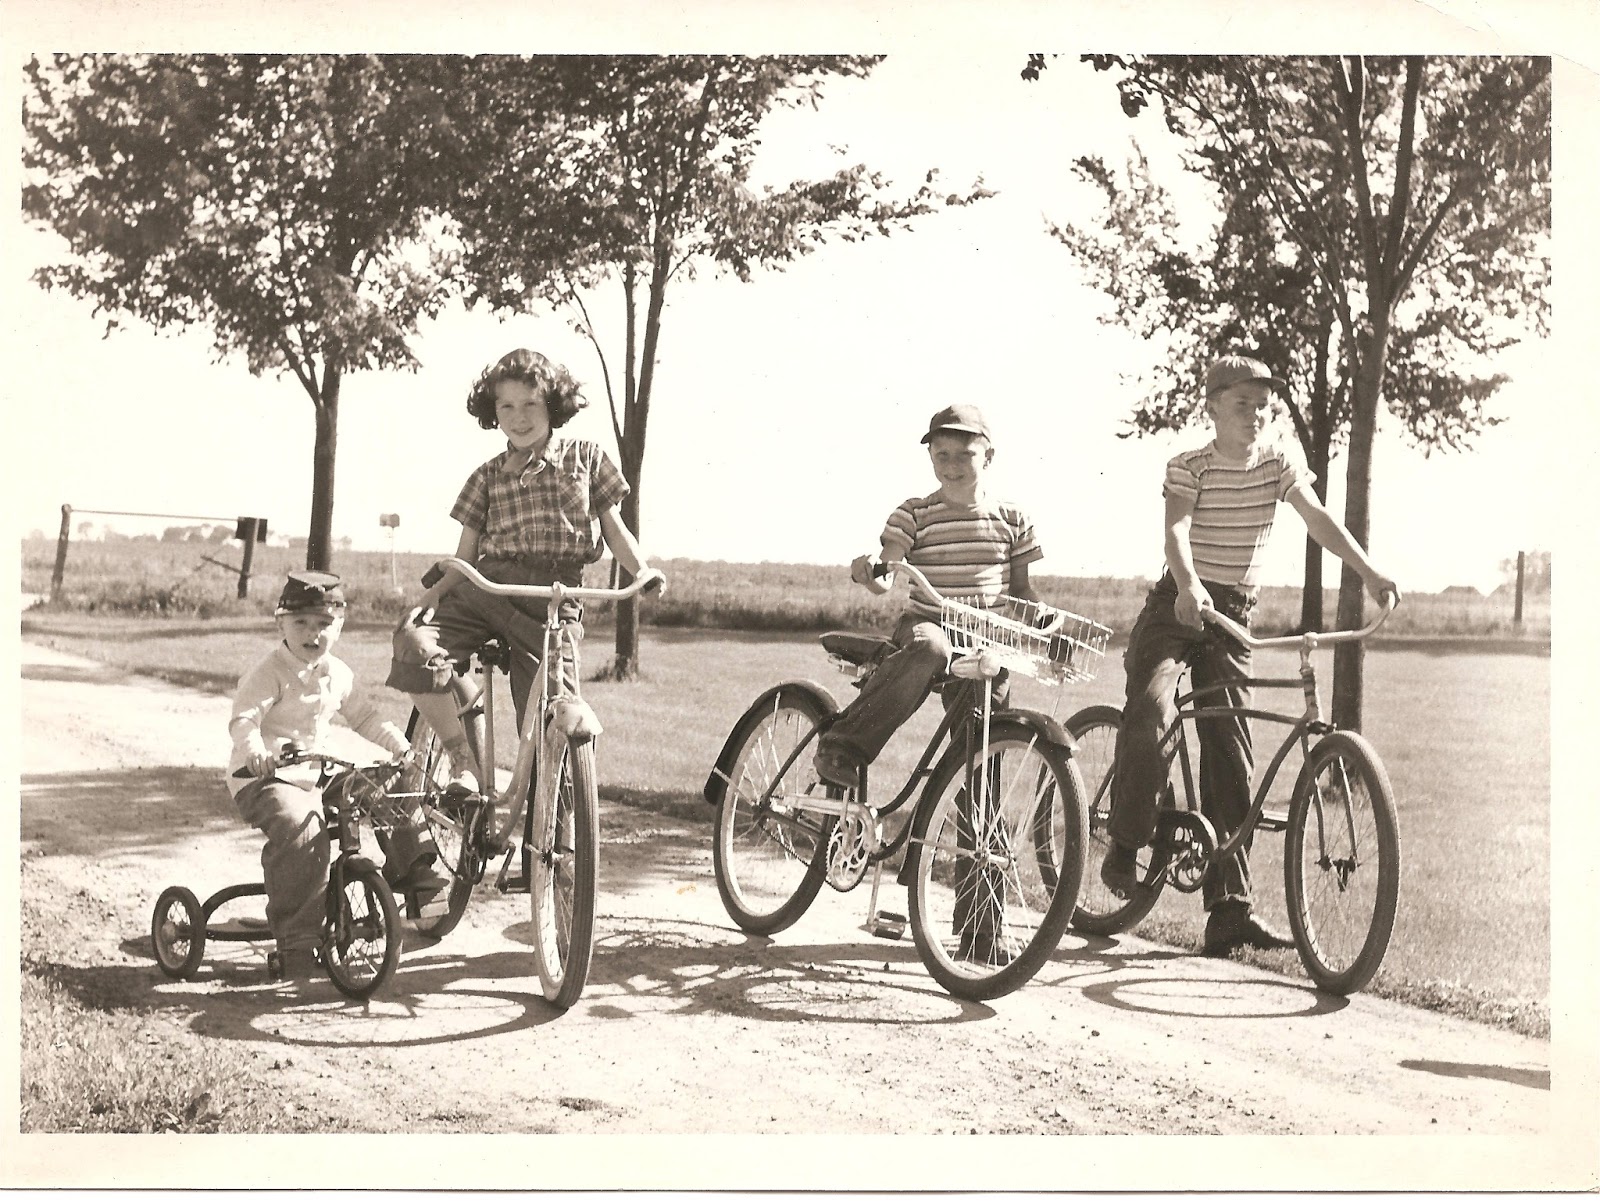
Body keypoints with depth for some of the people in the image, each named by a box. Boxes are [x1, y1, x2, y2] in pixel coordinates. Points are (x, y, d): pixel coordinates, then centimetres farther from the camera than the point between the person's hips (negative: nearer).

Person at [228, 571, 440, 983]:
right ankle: (294, 941, -33)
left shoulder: (338, 674, 10)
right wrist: (255, 750, -45)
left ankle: (411, 869, 15)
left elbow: (364, 717, 22)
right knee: (301, 828, -37)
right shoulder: (270, 673, -11)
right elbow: (243, 719, -23)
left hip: (318, 776, 7)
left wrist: (400, 745, 10)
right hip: (264, 779, -7)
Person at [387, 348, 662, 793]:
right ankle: (464, 762, -16)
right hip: (486, 588, 2)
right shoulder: (488, 476, 15)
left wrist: (643, 571, -8)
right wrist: (429, 597, -7)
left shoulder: (585, 457, 13)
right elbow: (465, 556, 11)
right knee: (414, 642, -27)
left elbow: (613, 526, 12)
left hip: (554, 601, -2)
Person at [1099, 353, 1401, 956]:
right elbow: (1176, 530, -25)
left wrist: (1370, 573, -25)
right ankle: (1125, 845, -4)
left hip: (1232, 614, 4)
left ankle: (1229, 909, 2)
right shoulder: (1189, 467, -9)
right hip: (1177, 607, -4)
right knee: (1150, 716, -27)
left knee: (1231, 757, 0)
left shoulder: (1280, 459, 2)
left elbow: (1318, 518, -10)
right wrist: (1189, 586, -45)